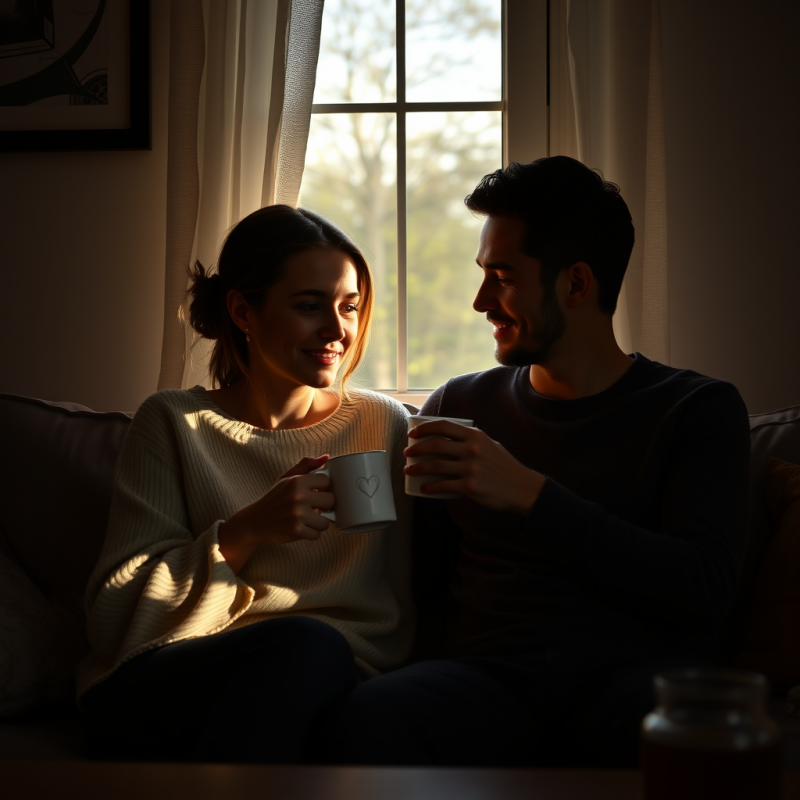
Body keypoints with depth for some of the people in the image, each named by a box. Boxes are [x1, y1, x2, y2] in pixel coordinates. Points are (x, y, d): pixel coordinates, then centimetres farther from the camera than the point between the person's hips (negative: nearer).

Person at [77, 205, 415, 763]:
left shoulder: (386, 425, 15)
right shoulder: (174, 424, 9)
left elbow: (402, 612, 13)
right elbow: (116, 619, 0)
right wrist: (243, 534, -13)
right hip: (170, 690, -1)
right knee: (308, 642, -34)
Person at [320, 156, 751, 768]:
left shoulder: (701, 409, 12)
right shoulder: (458, 406, 22)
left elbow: (704, 591, -3)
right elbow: (418, 586, 22)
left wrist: (529, 495, -9)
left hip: (634, 669, -1)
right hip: (480, 668, 1)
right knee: (363, 724, -34)